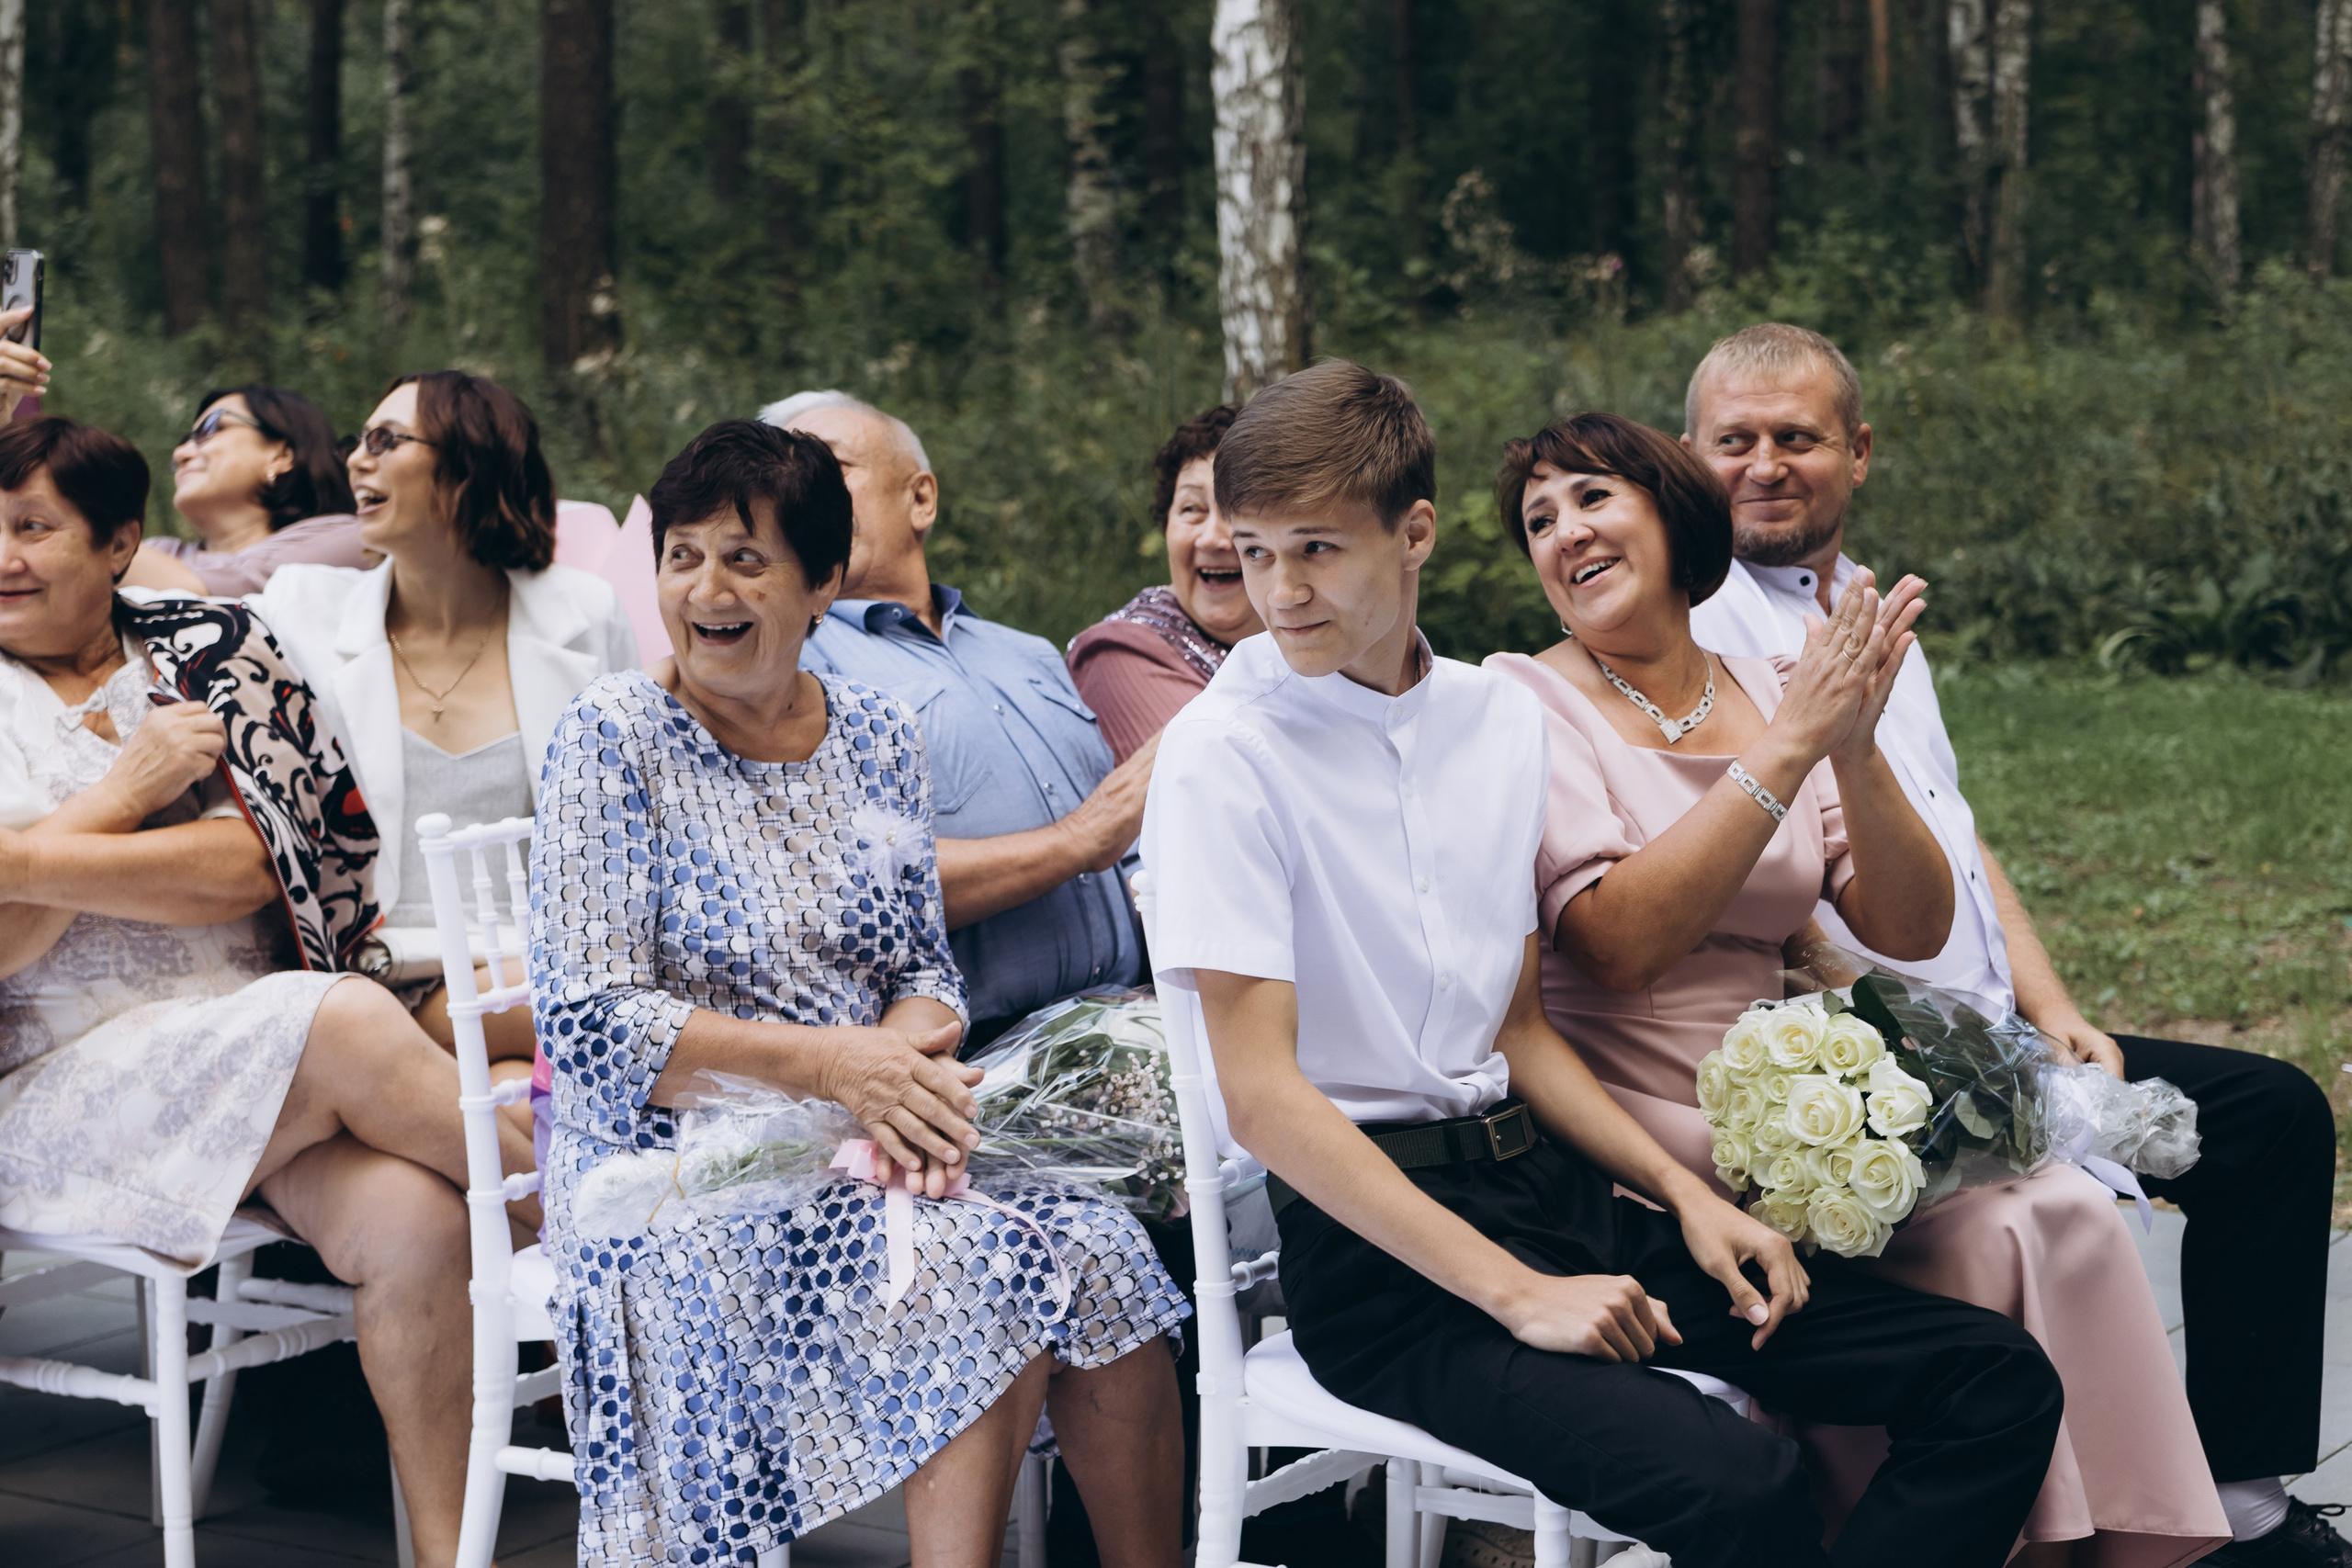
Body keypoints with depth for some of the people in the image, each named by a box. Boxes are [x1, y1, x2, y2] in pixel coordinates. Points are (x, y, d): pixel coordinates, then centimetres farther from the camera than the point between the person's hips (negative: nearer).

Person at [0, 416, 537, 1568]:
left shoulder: (215, 650, 12)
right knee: (347, 1024, -29)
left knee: (411, 1216, -28)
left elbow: (252, 865, -2)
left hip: (267, 1064, 3)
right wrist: (128, 793, -8)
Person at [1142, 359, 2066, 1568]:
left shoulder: (1497, 719, 11)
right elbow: (1263, 1096, -15)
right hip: (1372, 1240, -7)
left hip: (1541, 1178, 7)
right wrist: (1516, 1292, -19)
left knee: (1998, 1384, -5)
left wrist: (1685, 1195, 4)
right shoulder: (1223, 756, -9)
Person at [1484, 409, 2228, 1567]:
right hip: (1625, 1125, -5)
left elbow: (1912, 933, 3)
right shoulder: (1527, 704, -3)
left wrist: (1856, 756, -14)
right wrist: (1785, 748, -19)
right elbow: (1618, 944, -19)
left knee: (2067, 1213, -16)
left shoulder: (1769, 693, 12)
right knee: (1986, 1241, -23)